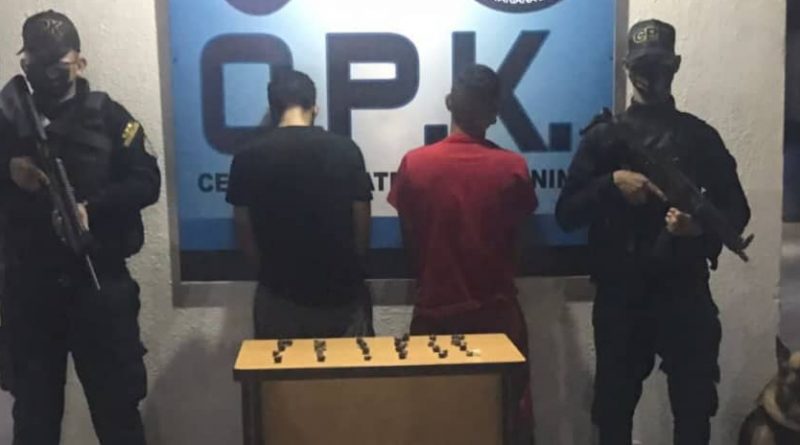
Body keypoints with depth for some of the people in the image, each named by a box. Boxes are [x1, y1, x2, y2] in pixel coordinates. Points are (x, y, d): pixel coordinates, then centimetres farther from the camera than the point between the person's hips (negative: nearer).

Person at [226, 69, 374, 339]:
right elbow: (362, 230, -3)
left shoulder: (249, 156, -6)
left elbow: (245, 237, 0)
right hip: (341, 292, -1)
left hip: (279, 293, 1)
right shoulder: (345, 150, -8)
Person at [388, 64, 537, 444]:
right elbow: (518, 235, 3)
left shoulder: (414, 164, -9)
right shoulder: (513, 167, -9)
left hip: (435, 309, 0)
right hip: (496, 309, 0)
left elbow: (410, 240, 0)